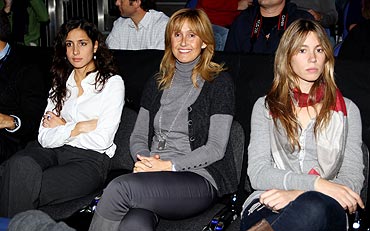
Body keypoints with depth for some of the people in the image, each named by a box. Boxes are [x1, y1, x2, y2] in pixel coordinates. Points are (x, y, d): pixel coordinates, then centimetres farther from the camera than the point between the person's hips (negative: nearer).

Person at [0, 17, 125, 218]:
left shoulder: (112, 83, 3)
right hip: (53, 152, 4)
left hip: (90, 158, -4)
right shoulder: (61, 84, 18)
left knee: (25, 189, -28)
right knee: (20, 163, -31)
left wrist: (63, 127, 3)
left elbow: (102, 141, -8)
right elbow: (45, 138, 6)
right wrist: (80, 127, -6)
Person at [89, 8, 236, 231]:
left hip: (198, 178, -3)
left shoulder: (219, 82, 3)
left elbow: (216, 148, -4)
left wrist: (168, 166, -13)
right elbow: (138, 135, 19)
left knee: (120, 187, -30)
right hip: (153, 176, 4)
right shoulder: (157, 83, 20)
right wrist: (144, 160, -4)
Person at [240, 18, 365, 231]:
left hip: (324, 207, 1)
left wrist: (299, 194, -13)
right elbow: (257, 173, 3)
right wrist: (316, 184, -14)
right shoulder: (266, 106, 17)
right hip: (269, 206, -1)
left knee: (314, 208, -39)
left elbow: (353, 178, 6)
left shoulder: (347, 110, 18)